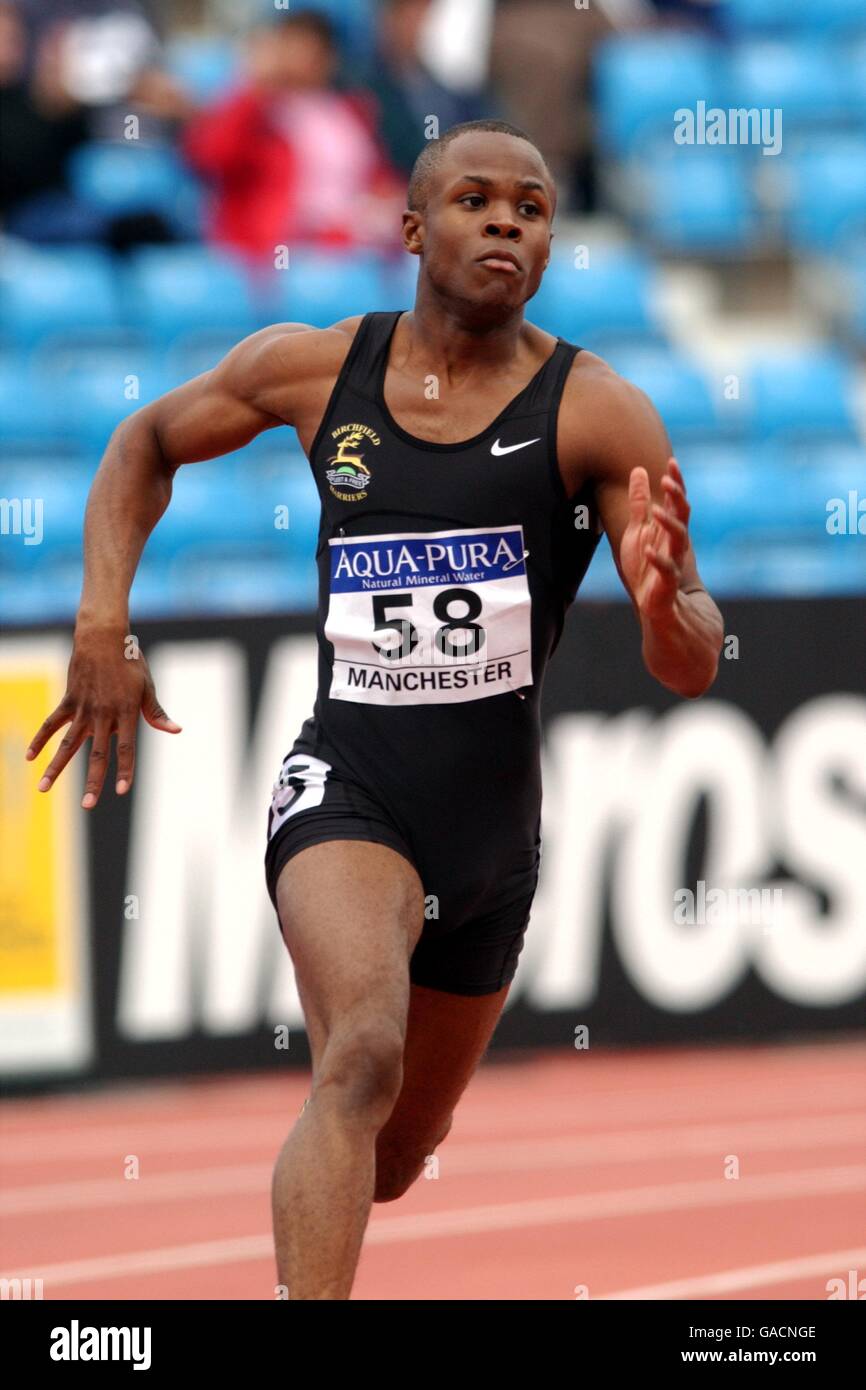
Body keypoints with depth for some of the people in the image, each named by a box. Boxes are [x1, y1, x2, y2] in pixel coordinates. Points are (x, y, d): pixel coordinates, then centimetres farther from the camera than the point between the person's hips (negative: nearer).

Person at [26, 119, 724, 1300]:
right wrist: (102, 628, 4)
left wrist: (666, 604, -36)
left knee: (394, 1160, 19)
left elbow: (690, 669, -12)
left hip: (493, 827, 2)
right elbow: (147, 444, 18)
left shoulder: (598, 413, -8)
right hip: (346, 790, -2)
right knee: (364, 1058, -31)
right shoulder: (314, 369, -1)